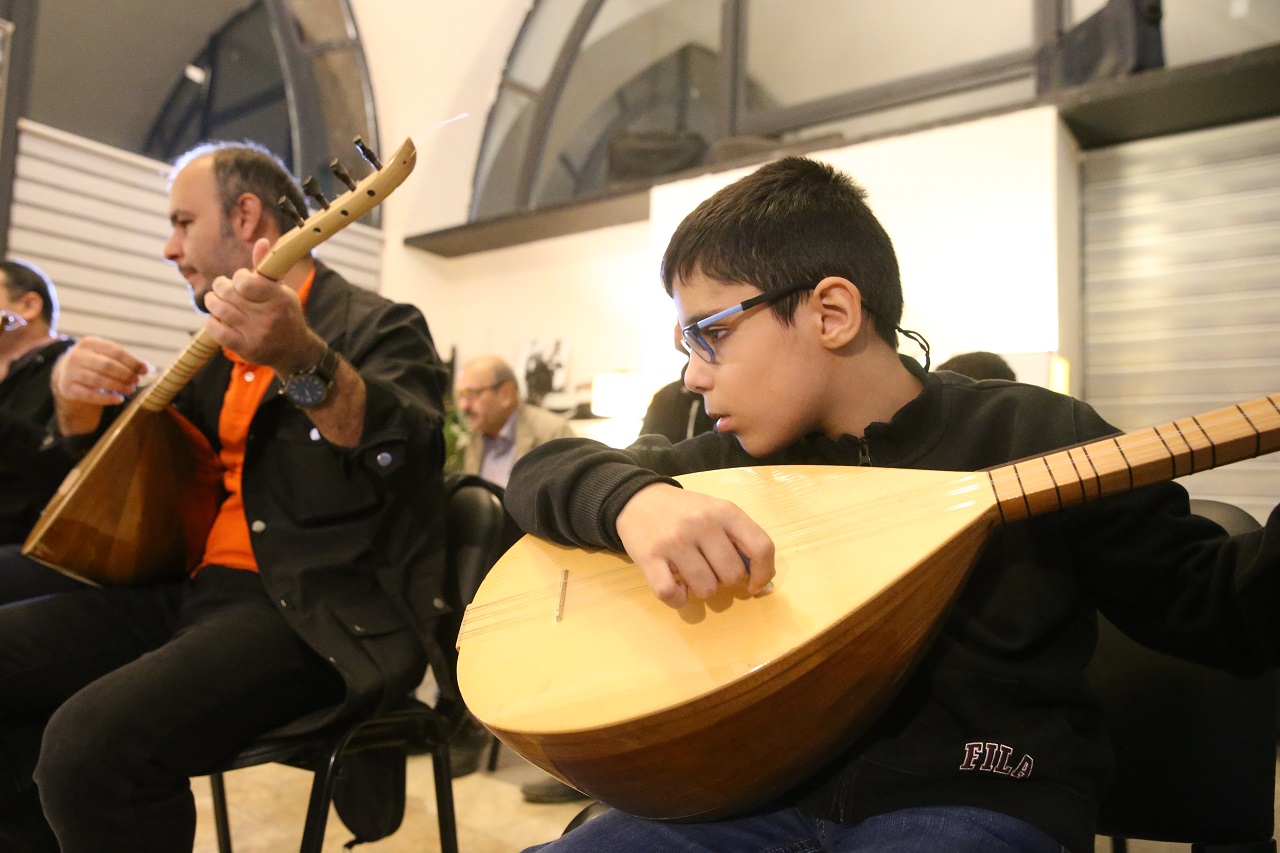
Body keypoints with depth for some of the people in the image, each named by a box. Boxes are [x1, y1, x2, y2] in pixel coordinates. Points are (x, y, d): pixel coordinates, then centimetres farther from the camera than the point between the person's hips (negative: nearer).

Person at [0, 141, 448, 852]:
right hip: (199, 587, 9)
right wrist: (77, 396, 4)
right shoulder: (221, 346, 20)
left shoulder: (376, 326, -5)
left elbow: (411, 458, -25)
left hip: (322, 608, -8)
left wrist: (303, 361, -41)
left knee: (94, 740, -28)